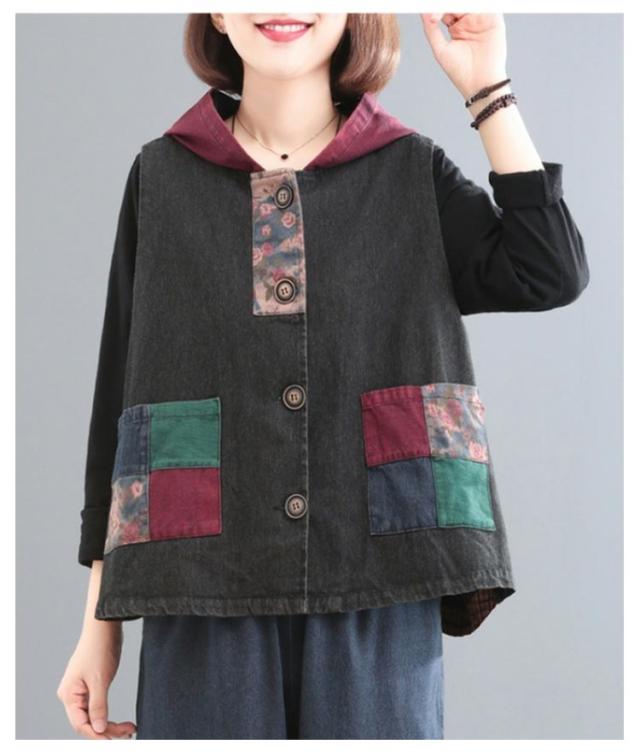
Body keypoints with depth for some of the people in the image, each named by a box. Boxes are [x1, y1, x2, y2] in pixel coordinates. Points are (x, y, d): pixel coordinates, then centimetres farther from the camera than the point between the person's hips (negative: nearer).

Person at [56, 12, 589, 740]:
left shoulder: (411, 170, 9)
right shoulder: (162, 175, 8)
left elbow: (550, 275, -4)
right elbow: (119, 398, 9)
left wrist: (485, 88, -3)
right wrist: (99, 620, 8)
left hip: (379, 591, 0)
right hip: (204, 591, 0)